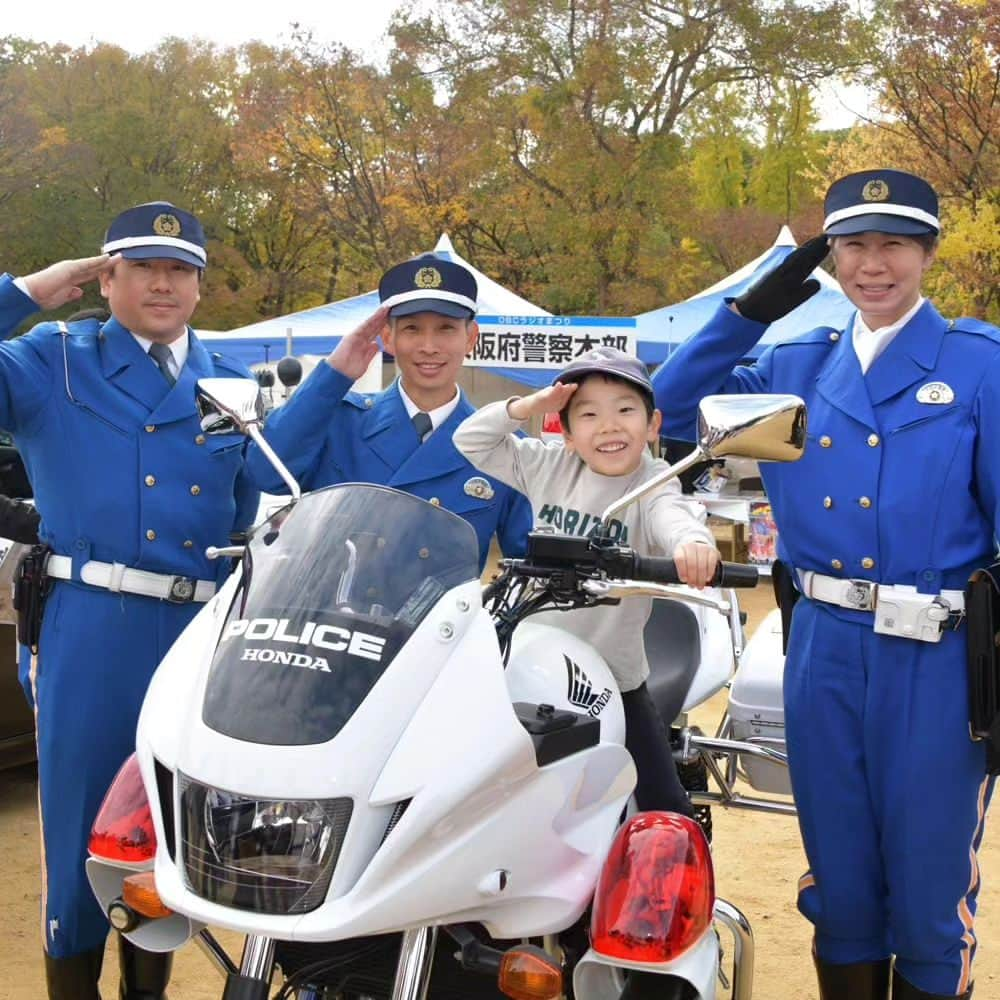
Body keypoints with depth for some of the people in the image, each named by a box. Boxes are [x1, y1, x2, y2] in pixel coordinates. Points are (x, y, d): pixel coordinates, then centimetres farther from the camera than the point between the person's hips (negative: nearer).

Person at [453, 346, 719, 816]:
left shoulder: (653, 488, -15)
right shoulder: (550, 466, -1)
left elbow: (675, 518, -37)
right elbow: (471, 441, 4)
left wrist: (694, 542, -62)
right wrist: (527, 406, -12)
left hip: (614, 679, -3)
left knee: (664, 806, 3)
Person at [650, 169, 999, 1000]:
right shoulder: (799, 365, 10)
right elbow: (673, 406, 10)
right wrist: (748, 313, 1)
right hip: (824, 651, 4)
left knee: (929, 879, 7)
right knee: (837, 872, 17)